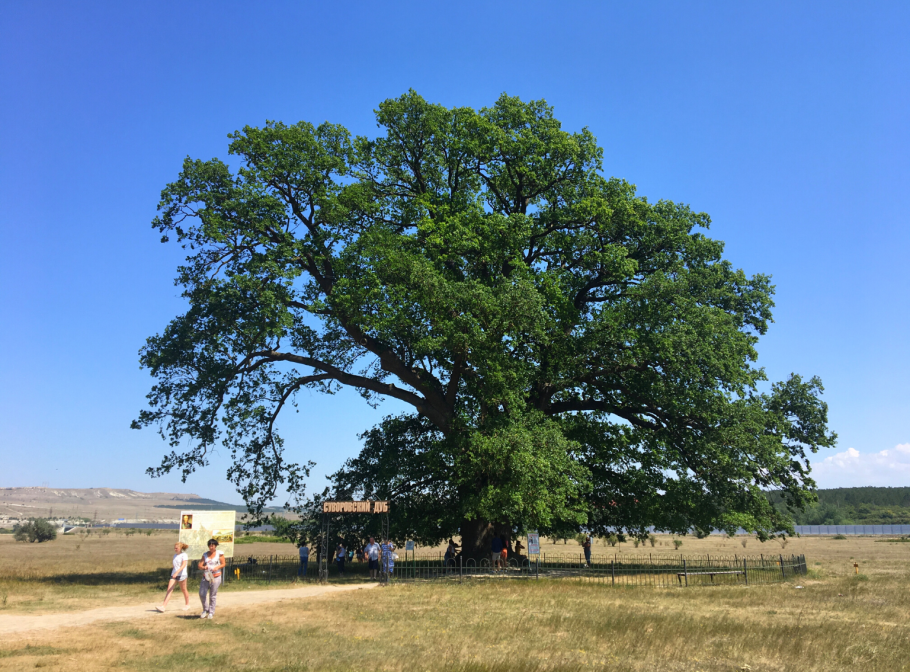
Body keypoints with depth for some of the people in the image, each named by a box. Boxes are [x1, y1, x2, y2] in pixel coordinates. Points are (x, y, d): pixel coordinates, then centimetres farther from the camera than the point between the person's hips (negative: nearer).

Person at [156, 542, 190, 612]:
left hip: (181, 575, -6)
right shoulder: (175, 555, 14)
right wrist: (174, 573, 19)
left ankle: (187, 604, 24)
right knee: (169, 590, -7)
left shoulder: (184, 555, -8)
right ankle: (163, 606, -15)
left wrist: (177, 572, -33)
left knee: (184, 590, 7)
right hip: (174, 575, 6)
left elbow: (183, 565, -21)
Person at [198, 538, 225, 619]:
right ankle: (205, 610, 19)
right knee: (202, 594, -3)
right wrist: (203, 567, -15)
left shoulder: (219, 553, 2)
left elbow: (223, 564, 2)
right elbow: (200, 565, 7)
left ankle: (211, 612, 14)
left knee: (212, 596, 1)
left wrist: (217, 567, -17)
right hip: (205, 577, 3)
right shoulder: (205, 554, 11)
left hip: (215, 577, -3)